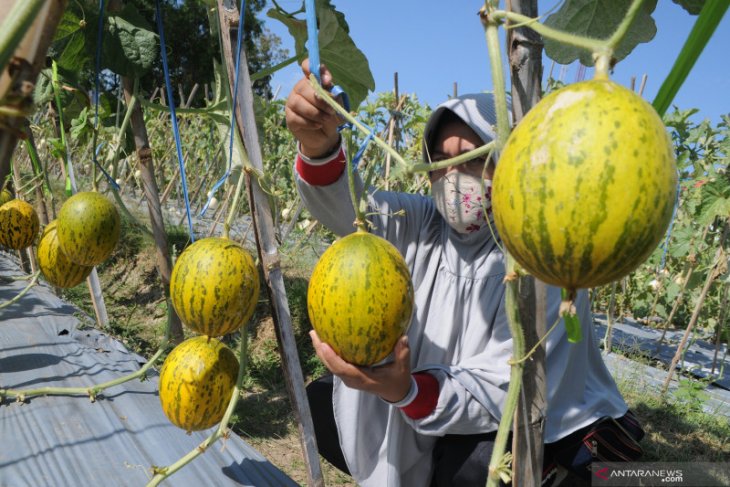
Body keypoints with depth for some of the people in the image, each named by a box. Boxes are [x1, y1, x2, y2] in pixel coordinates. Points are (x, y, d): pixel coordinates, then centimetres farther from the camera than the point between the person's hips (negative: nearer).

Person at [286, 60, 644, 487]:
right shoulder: (425, 227, -8)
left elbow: (503, 396, -29)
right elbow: (344, 207, -23)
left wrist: (406, 390, -46)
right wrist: (320, 145, -45)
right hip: (447, 415, 6)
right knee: (324, 402, -1)